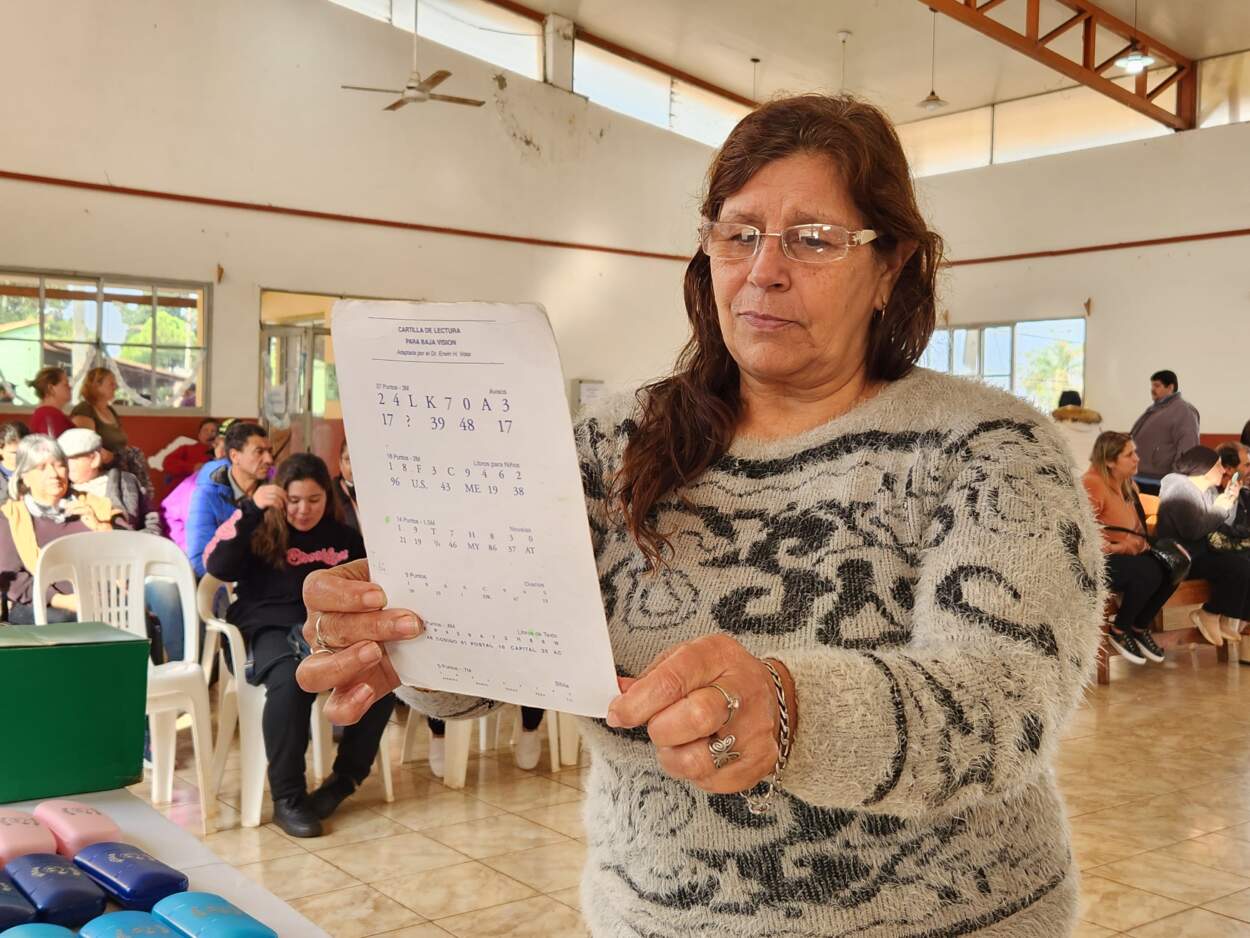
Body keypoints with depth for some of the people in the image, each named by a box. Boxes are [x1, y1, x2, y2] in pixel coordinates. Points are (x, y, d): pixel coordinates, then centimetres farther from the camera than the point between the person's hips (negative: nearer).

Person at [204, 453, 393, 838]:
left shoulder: (344, 537, 14)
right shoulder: (261, 531, 5)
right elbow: (216, 566, -12)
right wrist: (250, 509, -17)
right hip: (269, 628, -3)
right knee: (293, 681, -38)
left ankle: (345, 779, -7)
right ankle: (287, 799, -25)